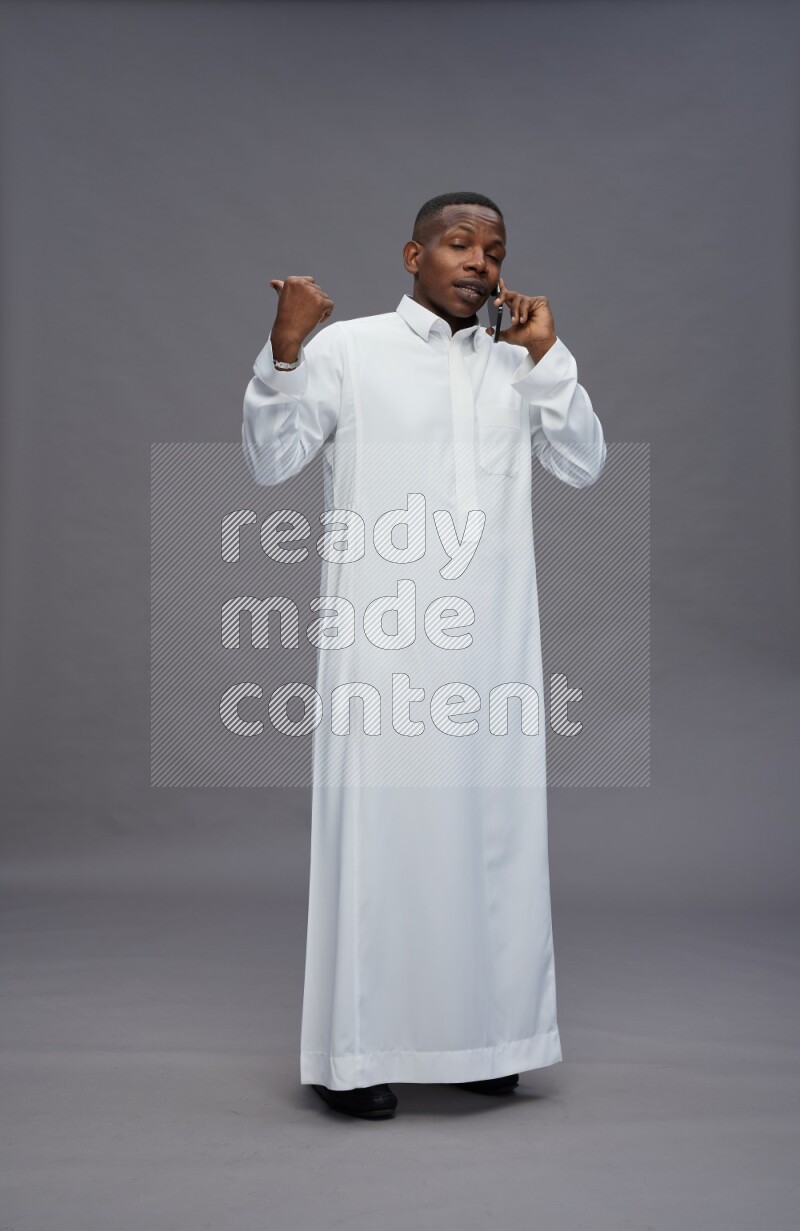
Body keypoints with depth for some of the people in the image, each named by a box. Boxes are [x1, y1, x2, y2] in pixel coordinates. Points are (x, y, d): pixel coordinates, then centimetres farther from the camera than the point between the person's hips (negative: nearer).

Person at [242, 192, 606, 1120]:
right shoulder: (347, 347, 1)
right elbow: (270, 461, -4)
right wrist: (284, 351, -17)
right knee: (376, 829, -1)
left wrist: (546, 355, -1)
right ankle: (353, 1052, 9)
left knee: (492, 831, 8)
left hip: (493, 643, 4)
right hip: (382, 642, -4)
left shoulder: (516, 365, 13)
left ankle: (479, 1038, 21)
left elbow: (583, 465, 5)